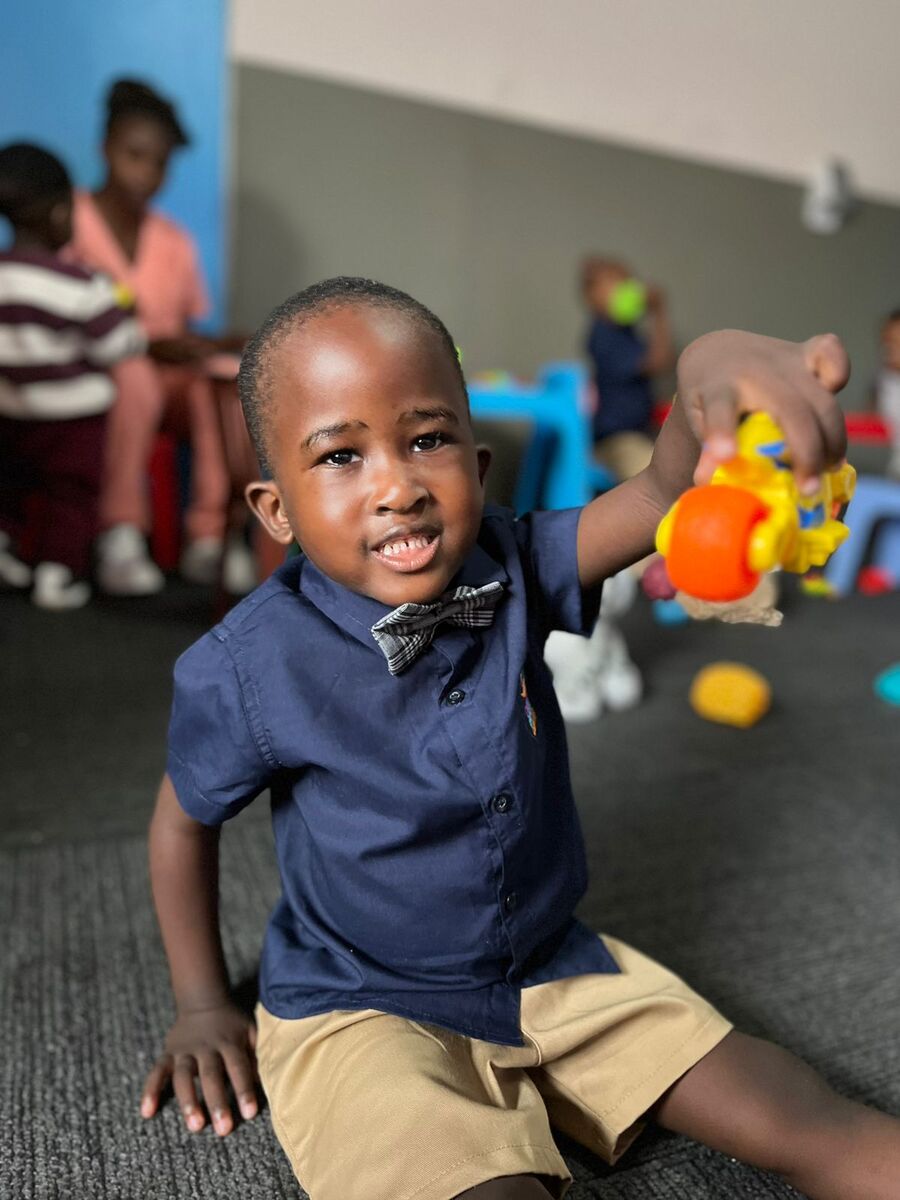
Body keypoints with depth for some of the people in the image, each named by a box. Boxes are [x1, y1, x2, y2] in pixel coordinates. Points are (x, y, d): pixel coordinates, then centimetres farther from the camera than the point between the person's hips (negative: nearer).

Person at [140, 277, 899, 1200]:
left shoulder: (510, 571, -13)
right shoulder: (250, 670, -20)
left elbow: (665, 493, -28)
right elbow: (183, 821, -2)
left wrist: (713, 368, -50)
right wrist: (203, 1005, 7)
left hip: (550, 966, 4)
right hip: (362, 1008, -3)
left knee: (800, 1119, 1)